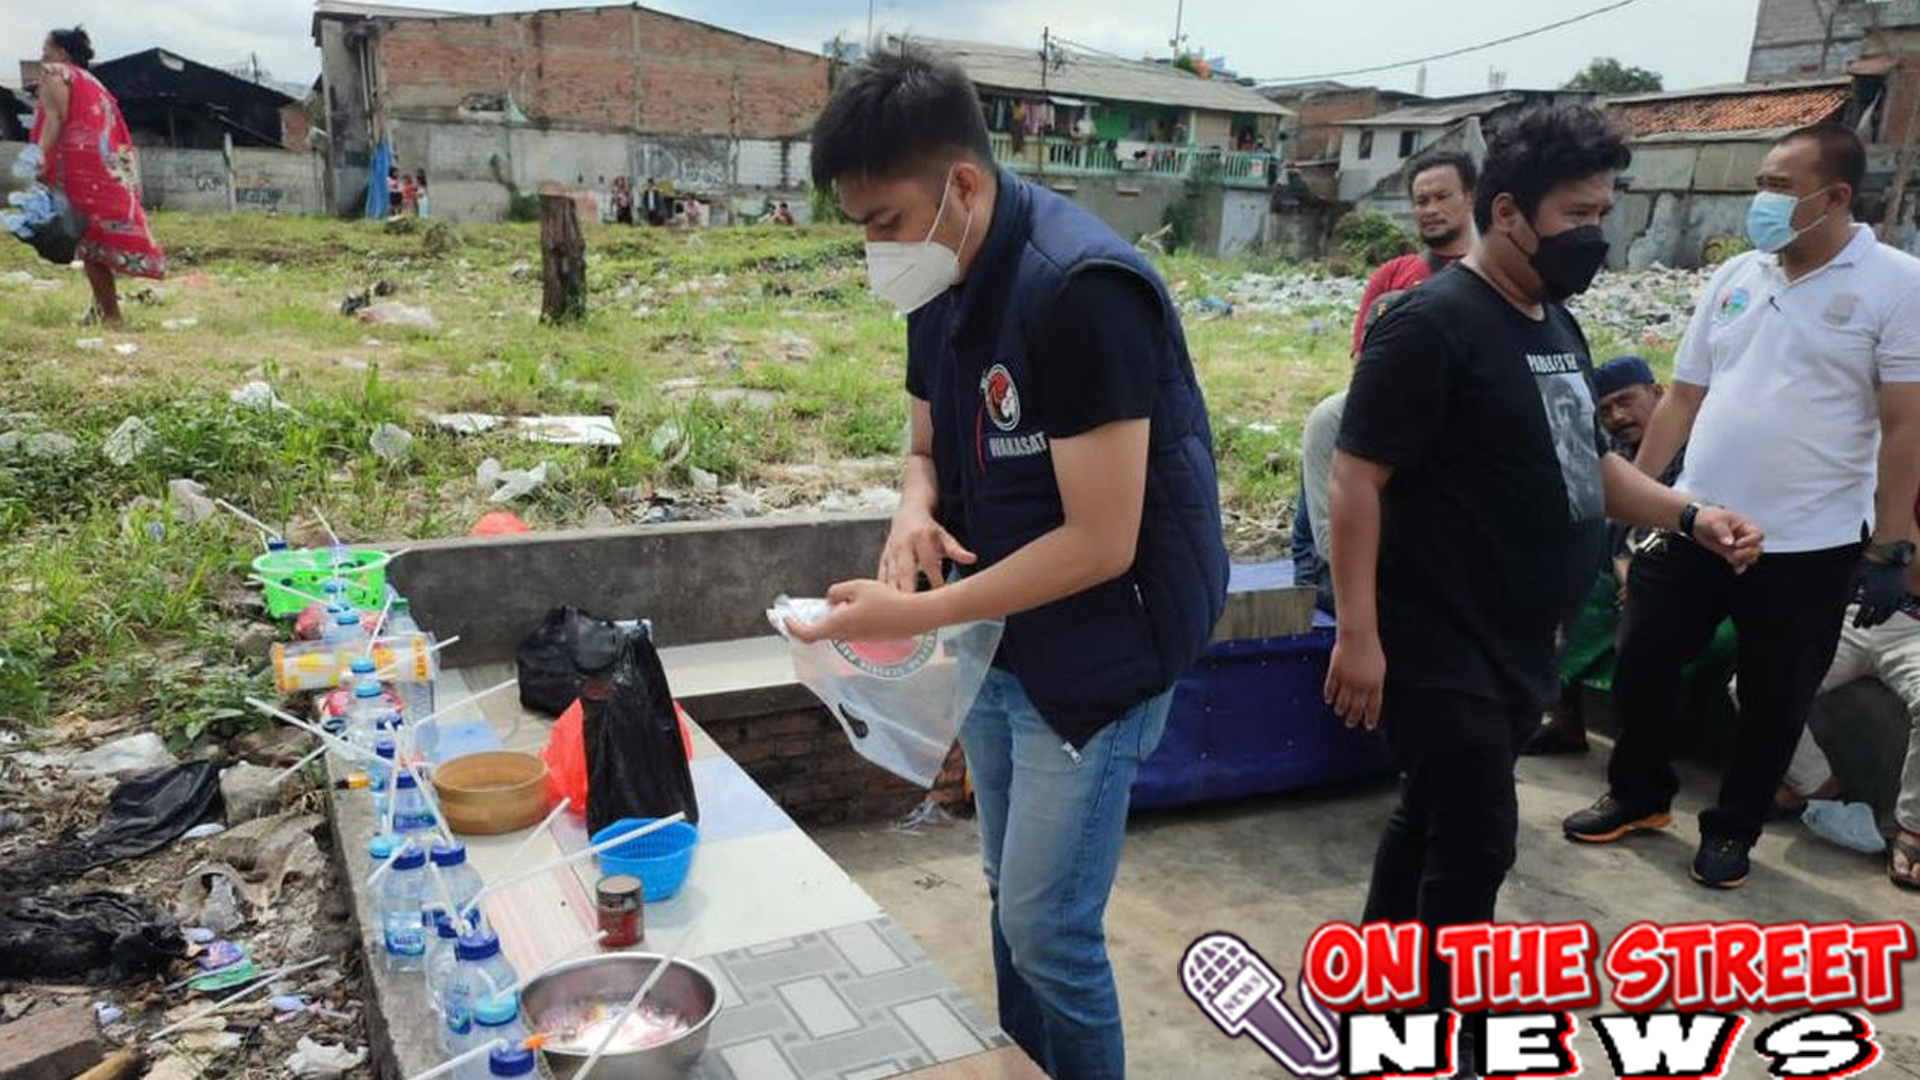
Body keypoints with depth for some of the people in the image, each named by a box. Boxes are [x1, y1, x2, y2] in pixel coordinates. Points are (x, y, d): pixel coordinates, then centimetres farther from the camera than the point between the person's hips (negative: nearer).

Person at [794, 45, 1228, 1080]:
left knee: (1048, 928, 1)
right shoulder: (940, 286, 2)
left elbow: (1101, 541, -25)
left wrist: (918, 614, -23)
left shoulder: (1082, 288, -25)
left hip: (1096, 656, -8)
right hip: (999, 641, 8)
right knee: (1014, 904, 19)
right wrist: (916, 512, -9)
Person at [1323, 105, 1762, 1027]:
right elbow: (1355, 479, -20)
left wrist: (1689, 515, 6)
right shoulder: (1434, 322, -17)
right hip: (1439, 647, -9)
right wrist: (1358, 633, -24)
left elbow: (1582, 460, 21)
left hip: (1517, 646, 9)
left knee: (1432, 822, 18)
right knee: (1475, 844, -1)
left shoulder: (1556, 323, 11)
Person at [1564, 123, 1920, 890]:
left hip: (1809, 545, -4)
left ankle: (1731, 829, 31)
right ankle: (1638, 795, 34)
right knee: (1642, 666, 12)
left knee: (1774, 702, 11)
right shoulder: (1734, 277, 5)